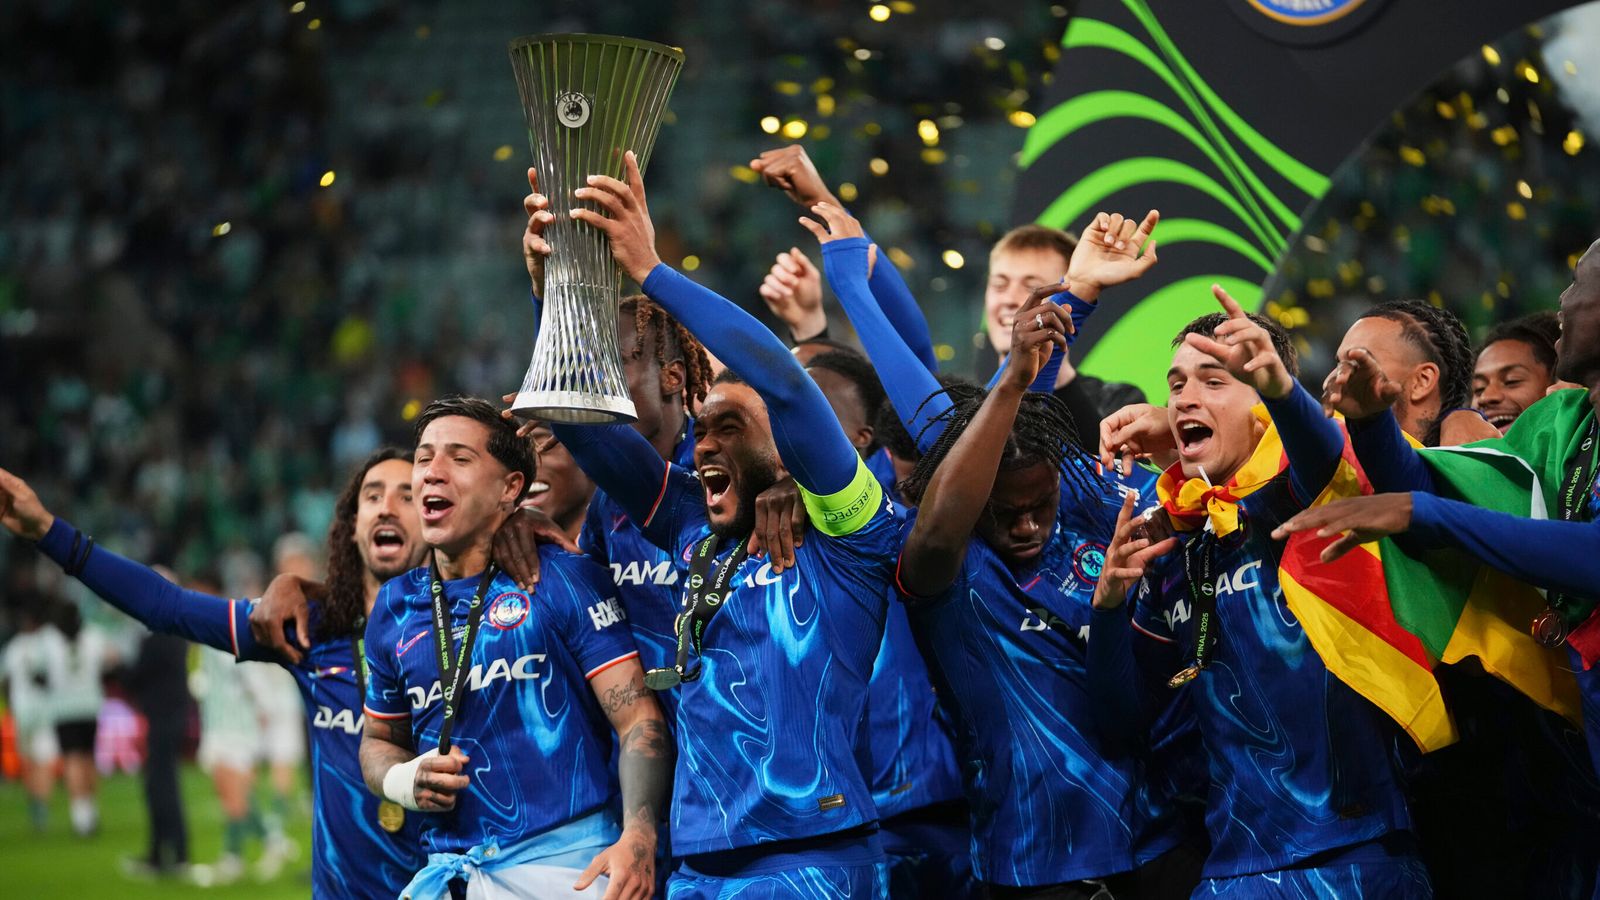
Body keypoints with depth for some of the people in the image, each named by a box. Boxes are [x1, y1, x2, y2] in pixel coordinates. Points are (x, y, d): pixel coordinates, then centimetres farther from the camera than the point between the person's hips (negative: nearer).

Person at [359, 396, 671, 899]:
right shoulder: (395, 608, 13)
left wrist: (638, 839, -22)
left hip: (566, 858, -4)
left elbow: (639, 721, -7)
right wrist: (406, 782, 1)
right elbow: (379, 741, 25)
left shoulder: (564, 581, -1)